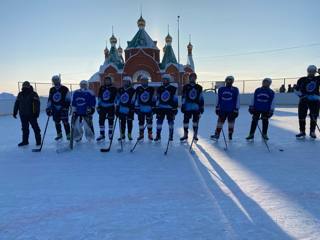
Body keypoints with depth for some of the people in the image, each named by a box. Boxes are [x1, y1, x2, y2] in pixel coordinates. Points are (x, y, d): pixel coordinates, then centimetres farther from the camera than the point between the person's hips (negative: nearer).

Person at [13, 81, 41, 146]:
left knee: (35, 127, 0)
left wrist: (37, 112, -18)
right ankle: (25, 141, 21)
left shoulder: (33, 94, -6)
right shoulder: (20, 94, 9)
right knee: (24, 128, 11)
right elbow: (17, 104, 15)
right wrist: (15, 112, 13)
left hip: (32, 114, -5)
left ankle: (38, 140, 9)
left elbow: (37, 103, -11)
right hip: (23, 115, 5)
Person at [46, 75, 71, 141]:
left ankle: (68, 135, 0)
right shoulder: (52, 90, 10)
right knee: (56, 122, 12)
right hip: (55, 109, 5)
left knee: (65, 122, -9)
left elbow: (68, 99, -4)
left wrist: (67, 106, -14)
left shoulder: (65, 89, -5)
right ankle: (59, 134, 27)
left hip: (63, 108, -5)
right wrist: (48, 108, 8)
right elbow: (49, 100, 14)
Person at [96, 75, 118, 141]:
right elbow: (99, 97, 13)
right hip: (102, 107, 3)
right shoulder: (101, 88, 8)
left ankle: (110, 133, 21)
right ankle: (102, 134, 11)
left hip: (111, 107, -3)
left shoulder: (114, 89, -1)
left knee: (110, 121, 5)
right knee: (101, 120, 1)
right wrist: (98, 106, 9)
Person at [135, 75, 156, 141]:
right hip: (141, 108, 0)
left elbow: (153, 99, 5)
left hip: (149, 108, 0)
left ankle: (150, 134, 15)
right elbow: (136, 99, 4)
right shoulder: (138, 89, 2)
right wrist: (136, 108, 0)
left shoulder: (151, 89, 2)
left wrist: (154, 107, 3)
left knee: (149, 121, 2)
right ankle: (141, 134, 18)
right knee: (141, 122, 5)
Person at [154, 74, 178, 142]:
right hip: (161, 108, 2)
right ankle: (158, 136, 10)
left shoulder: (173, 89, 0)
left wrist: (175, 108, -2)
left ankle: (171, 136, 15)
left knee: (171, 122, 3)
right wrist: (156, 108, 9)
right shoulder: (159, 89, 8)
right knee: (159, 121, 1)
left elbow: (175, 99, 1)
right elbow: (157, 99, 13)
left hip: (170, 108, -2)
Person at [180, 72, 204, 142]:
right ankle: (185, 135, 15)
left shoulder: (199, 87, 9)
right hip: (187, 107, -1)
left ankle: (195, 135, 15)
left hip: (196, 107, 1)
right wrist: (182, 106, -3)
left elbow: (201, 98, 9)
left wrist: (202, 107, 6)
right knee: (186, 120, 1)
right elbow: (183, 97, 3)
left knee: (195, 121, 5)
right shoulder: (186, 87, 5)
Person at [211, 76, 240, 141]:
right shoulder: (221, 89, 6)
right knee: (220, 122, 1)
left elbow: (237, 100, -1)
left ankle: (230, 135, 19)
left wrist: (236, 110, -5)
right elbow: (218, 99, 12)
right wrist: (217, 108, 9)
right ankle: (217, 135, 5)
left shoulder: (235, 90, 0)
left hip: (231, 110, -1)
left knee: (231, 123, 7)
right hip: (222, 110, 2)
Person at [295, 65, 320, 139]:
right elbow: (296, 90, 4)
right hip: (304, 100, 0)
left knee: (314, 117, 3)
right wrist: (301, 94, -14)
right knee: (301, 116, -2)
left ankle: (312, 132, 17)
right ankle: (302, 132, 10)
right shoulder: (302, 80, 3)